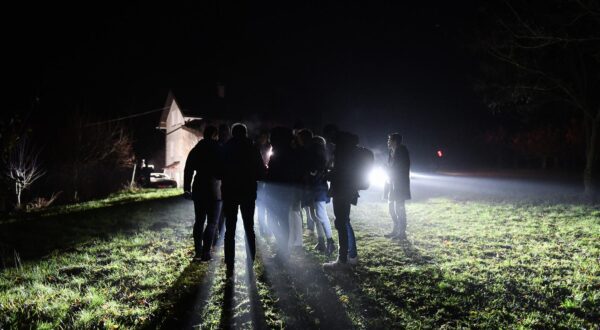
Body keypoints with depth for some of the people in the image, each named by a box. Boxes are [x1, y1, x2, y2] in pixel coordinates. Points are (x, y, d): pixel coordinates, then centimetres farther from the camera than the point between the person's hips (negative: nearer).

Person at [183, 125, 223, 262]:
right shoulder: (218, 149, -8)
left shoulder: (196, 149, 8)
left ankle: (198, 252, 13)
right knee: (211, 222, 0)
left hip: (198, 189, 5)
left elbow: (188, 169, 9)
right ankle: (206, 253, -4)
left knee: (199, 221, 12)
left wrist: (187, 188, 13)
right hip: (214, 190, -5)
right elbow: (223, 170, -11)